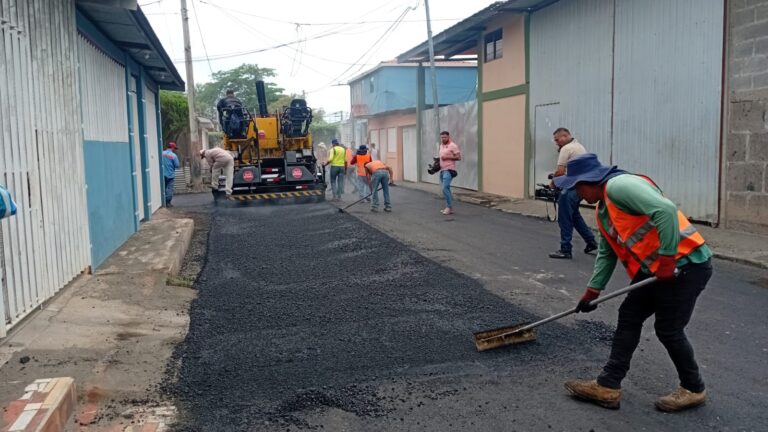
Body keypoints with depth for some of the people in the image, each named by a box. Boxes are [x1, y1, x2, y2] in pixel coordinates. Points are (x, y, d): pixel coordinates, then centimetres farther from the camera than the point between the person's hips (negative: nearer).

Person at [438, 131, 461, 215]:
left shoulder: (453, 146, -8)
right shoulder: (441, 146, 16)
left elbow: (459, 157, -12)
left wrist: (447, 157, -18)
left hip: (449, 170, -9)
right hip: (442, 170, 9)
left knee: (445, 188, -16)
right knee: (446, 189, 10)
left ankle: (450, 208, -11)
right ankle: (448, 207, 15)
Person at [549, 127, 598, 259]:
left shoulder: (566, 148, -13)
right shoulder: (578, 146, 18)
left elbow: (560, 172, -15)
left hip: (574, 186, -10)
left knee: (565, 218, -4)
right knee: (573, 213, 24)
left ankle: (565, 250, 0)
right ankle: (590, 241, 27)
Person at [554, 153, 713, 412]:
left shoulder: (619, 186, -18)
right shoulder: (602, 210, 14)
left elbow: (665, 210, -30)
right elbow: (606, 252, 23)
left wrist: (667, 258, -26)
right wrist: (593, 289, 24)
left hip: (685, 264, -10)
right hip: (655, 269, 10)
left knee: (668, 329, 0)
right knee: (628, 317, 8)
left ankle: (693, 389, 23)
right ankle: (608, 386, 13)